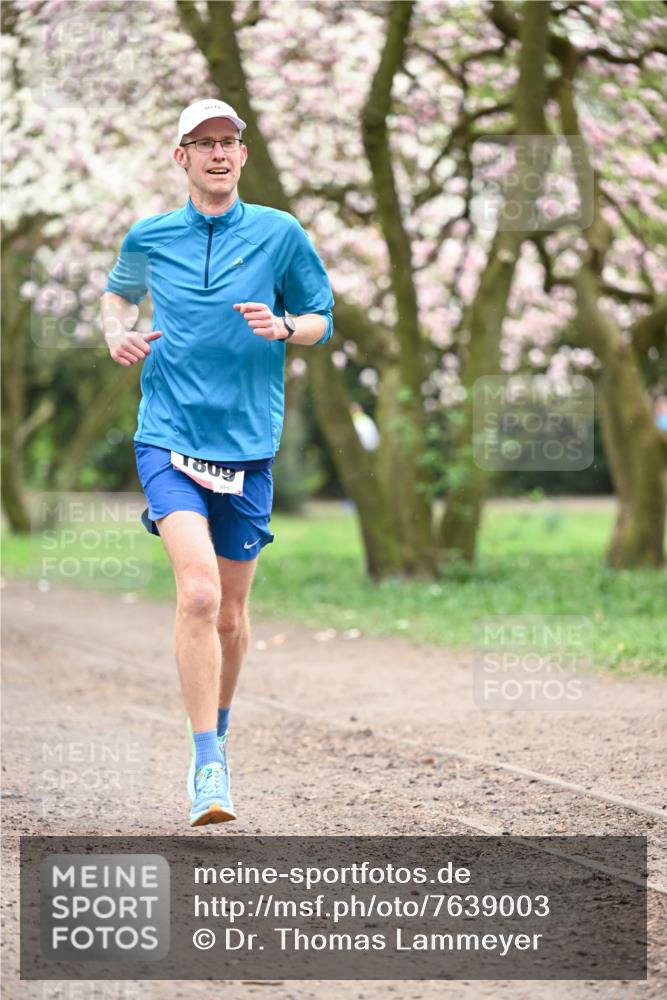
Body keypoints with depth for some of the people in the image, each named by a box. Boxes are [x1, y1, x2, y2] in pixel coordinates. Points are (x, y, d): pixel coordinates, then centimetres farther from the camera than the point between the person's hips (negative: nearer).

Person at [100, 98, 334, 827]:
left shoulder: (280, 234, 2)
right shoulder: (149, 238, 6)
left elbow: (322, 319, 11)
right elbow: (118, 293, 27)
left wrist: (283, 327, -10)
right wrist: (118, 333, 6)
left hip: (247, 447, 1)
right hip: (169, 440, -1)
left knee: (230, 614, 10)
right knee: (198, 591, -22)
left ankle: (216, 733, 37)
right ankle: (208, 765, -17)